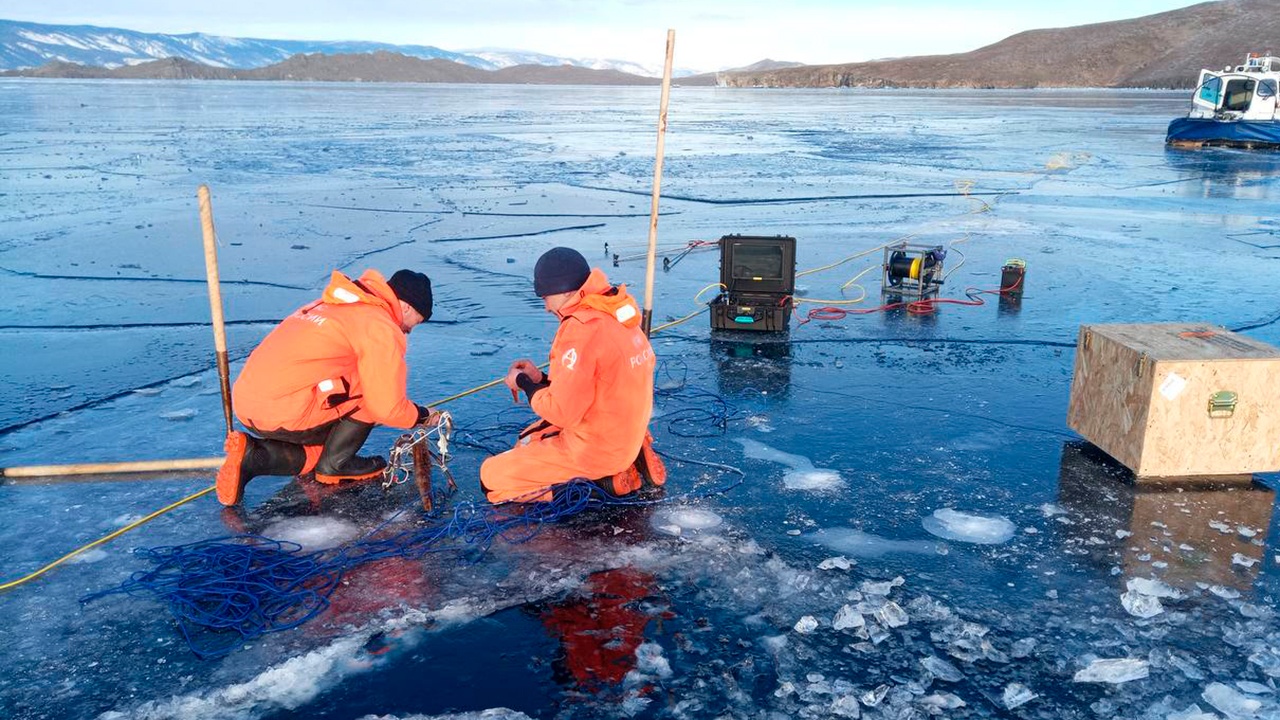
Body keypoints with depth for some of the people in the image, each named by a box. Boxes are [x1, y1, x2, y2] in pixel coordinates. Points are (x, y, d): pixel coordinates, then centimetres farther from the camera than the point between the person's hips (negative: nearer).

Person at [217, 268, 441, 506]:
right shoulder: (380, 327, -8)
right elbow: (388, 409, -9)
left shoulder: (328, 305, 20)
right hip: (284, 416, -9)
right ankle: (336, 464, 7)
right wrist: (423, 416, 12)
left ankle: (254, 457, 10)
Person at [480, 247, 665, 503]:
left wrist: (524, 383, -5)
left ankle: (589, 483, -7)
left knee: (492, 478, 0)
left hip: (594, 450, -9)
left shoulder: (581, 329, -23)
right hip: (626, 440, 9)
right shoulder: (618, 316, 5)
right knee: (528, 440, 29)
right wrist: (541, 379, 8)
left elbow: (562, 411, -22)